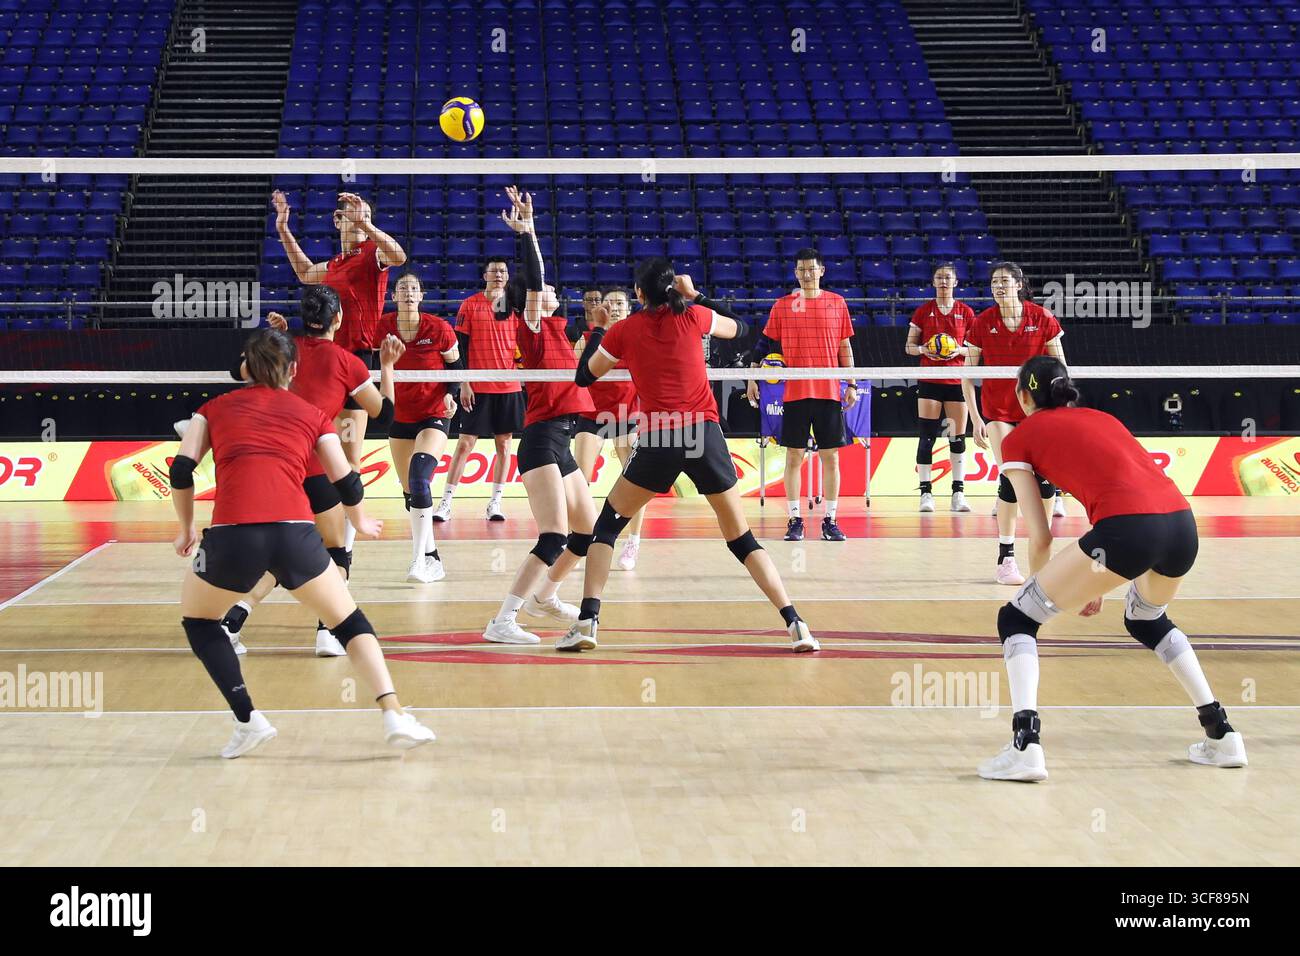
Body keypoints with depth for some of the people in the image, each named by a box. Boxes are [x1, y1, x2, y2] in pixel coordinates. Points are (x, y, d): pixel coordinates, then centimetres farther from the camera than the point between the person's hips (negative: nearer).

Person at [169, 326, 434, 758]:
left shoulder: (215, 408, 22)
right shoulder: (312, 415, 22)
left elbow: (181, 470, 13)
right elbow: (346, 483, 18)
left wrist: (187, 528, 27)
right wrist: (361, 523, 38)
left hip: (231, 534, 0)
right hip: (294, 531, 1)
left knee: (197, 617, 27)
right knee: (349, 621, 19)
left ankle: (247, 720, 15)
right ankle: (394, 714, 1)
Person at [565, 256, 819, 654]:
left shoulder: (623, 330, 6)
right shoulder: (692, 315, 7)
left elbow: (585, 375, 21)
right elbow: (738, 328, 27)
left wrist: (597, 330, 35)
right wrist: (694, 296, 31)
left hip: (658, 440, -1)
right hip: (705, 434, 1)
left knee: (607, 525, 16)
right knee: (741, 538, 10)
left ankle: (587, 621, 1)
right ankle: (794, 624, -1)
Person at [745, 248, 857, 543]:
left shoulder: (837, 303, 7)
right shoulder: (782, 305, 5)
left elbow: (845, 346, 11)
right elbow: (765, 344, 9)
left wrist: (852, 384, 6)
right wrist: (753, 378, 1)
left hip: (829, 392, 1)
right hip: (794, 393, -1)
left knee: (830, 457, 2)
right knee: (794, 457, 0)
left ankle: (830, 521, 8)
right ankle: (795, 521, 7)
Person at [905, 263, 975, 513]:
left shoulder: (966, 312, 6)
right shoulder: (923, 311, 5)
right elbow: (909, 346, 8)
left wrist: (959, 350, -11)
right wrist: (922, 349, -13)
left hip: (957, 381, 1)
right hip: (929, 381, -1)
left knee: (958, 437, 0)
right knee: (927, 436, -5)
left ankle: (958, 493, 4)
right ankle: (926, 492, -1)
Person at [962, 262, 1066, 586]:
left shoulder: (1042, 318, -5)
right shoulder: (982, 323, -4)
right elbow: (967, 375, 1)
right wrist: (976, 419, -5)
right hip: (998, 410, -1)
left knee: (1046, 477, -4)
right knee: (1010, 477, -13)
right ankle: (1005, 559, -5)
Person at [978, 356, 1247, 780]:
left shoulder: (1020, 438, 15)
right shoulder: (1100, 418, 31)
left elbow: (1040, 537, 12)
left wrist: (1037, 585, 30)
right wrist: (1095, 583, 41)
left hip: (1128, 528, -6)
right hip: (1182, 522, 6)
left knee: (1016, 617, 9)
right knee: (1146, 619, 37)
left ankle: (1025, 746, -8)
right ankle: (1222, 734, 33)